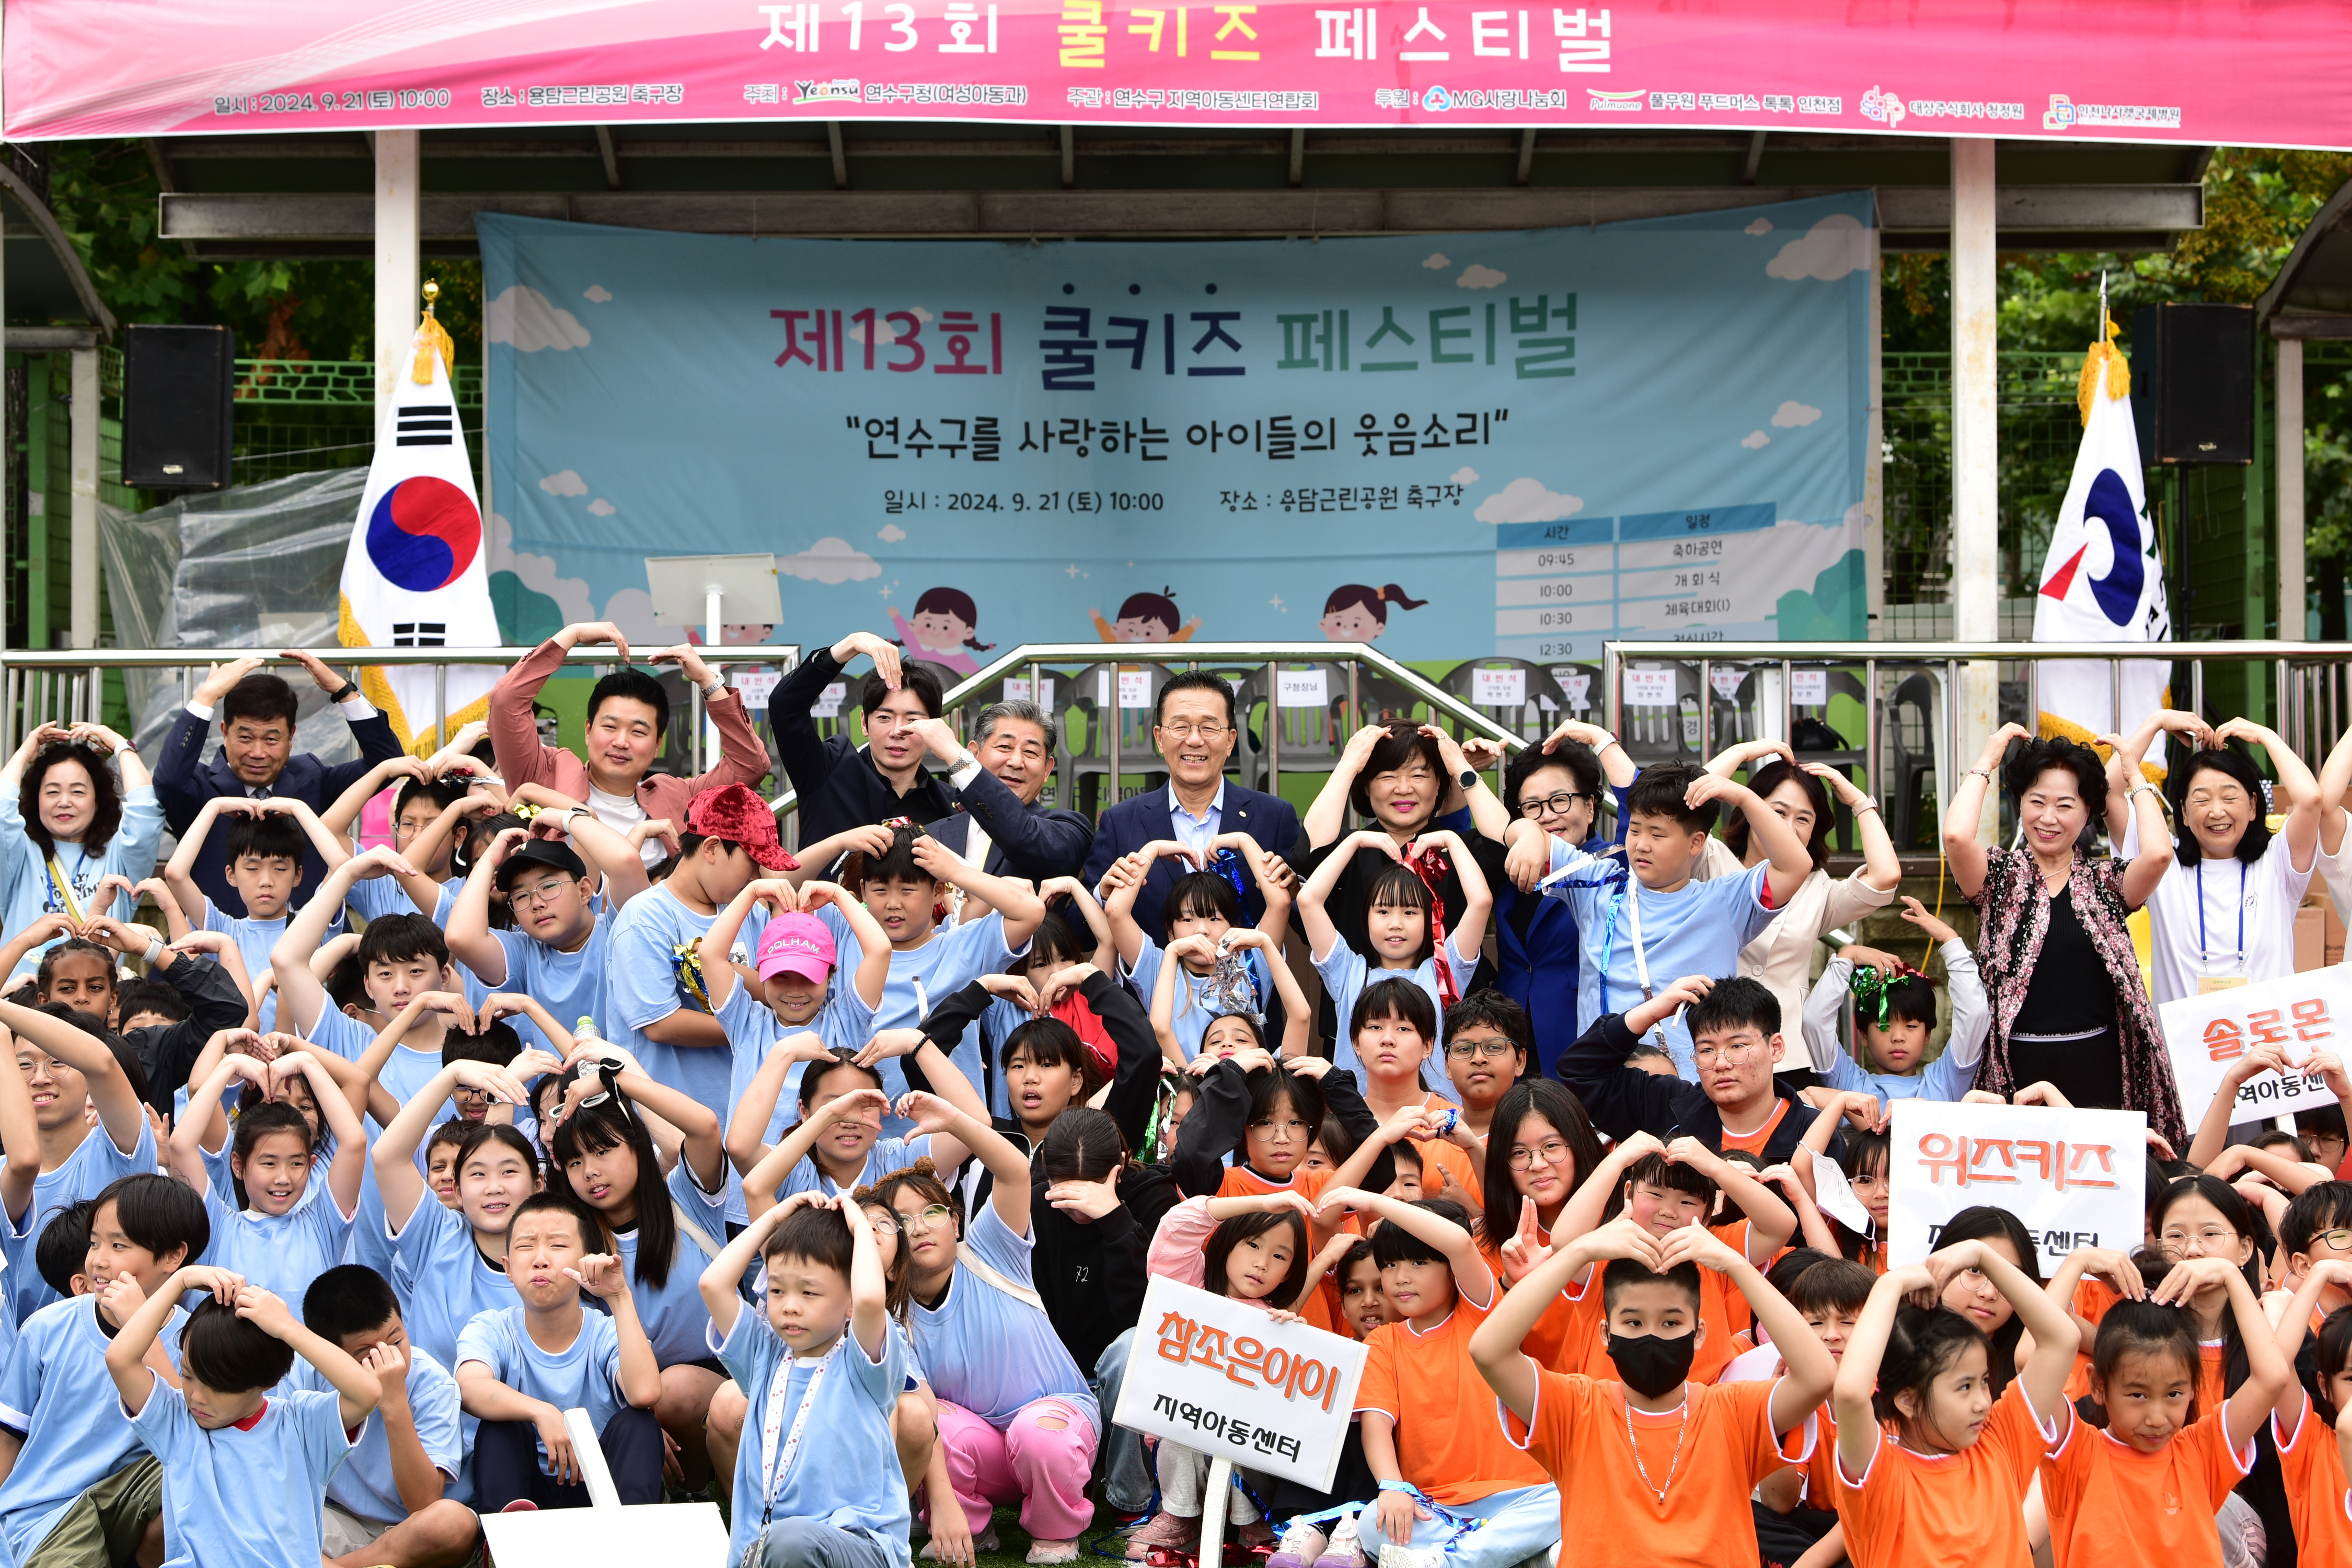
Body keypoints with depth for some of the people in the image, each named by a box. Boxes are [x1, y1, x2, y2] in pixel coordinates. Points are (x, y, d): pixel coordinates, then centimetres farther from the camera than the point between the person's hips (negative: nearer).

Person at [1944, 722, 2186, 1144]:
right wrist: (1987, 762, -2)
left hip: (2097, 1065, 1)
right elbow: (1956, 836, -15)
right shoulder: (2001, 877, 6)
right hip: (2019, 1067, -1)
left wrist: (2134, 773, 0)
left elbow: (2158, 854, -13)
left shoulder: (2105, 882, 9)